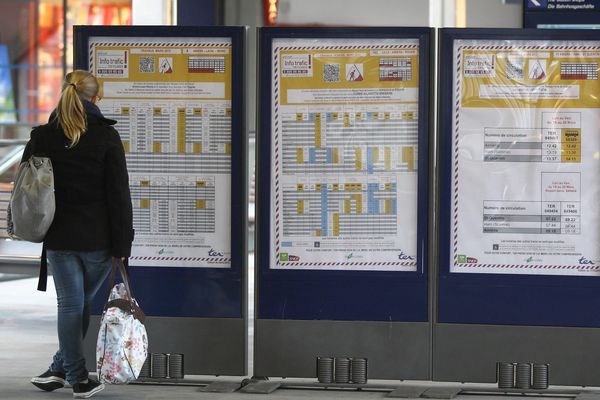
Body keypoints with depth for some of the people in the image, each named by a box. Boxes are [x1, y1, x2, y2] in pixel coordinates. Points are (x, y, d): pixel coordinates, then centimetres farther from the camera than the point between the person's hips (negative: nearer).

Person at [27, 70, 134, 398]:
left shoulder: (42, 137, 0)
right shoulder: (106, 137, -7)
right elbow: (119, 193, -8)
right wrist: (122, 243, -4)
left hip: (59, 236, 1)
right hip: (98, 237, -1)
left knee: (70, 304, 6)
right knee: (82, 301, 14)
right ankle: (61, 369, 16)